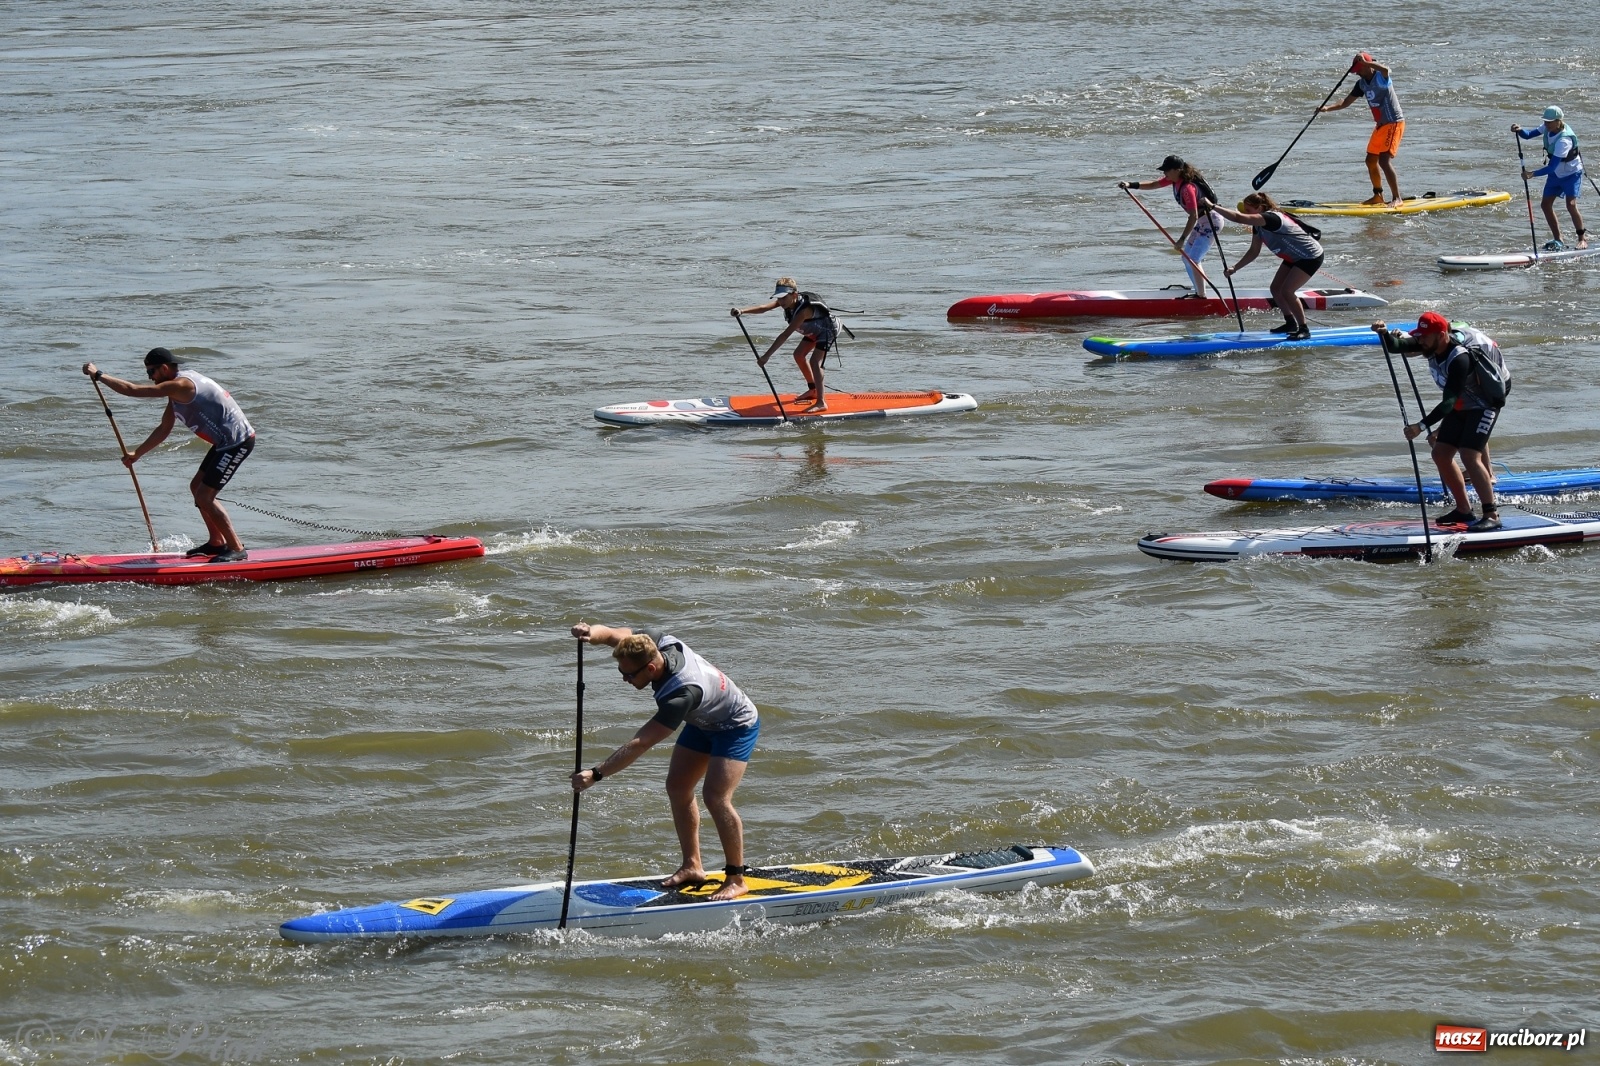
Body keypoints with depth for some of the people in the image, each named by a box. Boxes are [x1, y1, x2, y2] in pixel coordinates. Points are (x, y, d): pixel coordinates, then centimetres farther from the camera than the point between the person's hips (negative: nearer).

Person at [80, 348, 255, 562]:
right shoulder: (179, 389, 14)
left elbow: (133, 390, -19)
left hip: (237, 442, -10)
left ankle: (237, 550, -4)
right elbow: (164, 429, 22)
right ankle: (217, 542, 25)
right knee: (197, 487, 18)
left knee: (204, 497, -9)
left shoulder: (180, 385, -18)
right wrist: (136, 454, 21)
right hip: (227, 441, 10)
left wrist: (99, 375, -12)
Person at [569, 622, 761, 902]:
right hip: (703, 723, 9)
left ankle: (737, 879, -9)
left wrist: (595, 774, -45)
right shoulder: (654, 642, -22)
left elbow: (640, 744, -44)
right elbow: (612, 634, -12)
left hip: (737, 728, -9)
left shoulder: (682, 694, -43)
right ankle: (692, 866, 13)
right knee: (677, 787, 5)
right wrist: (591, 633, -38)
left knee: (715, 796, -20)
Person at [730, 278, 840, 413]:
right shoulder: (787, 301, -16)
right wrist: (742, 311, -47)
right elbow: (764, 308, -30)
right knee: (798, 355, 17)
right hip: (814, 330, 10)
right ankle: (813, 390, 34)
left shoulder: (804, 309, -40)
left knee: (815, 361, -22)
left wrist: (766, 356, -49)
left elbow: (785, 335, -45)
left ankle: (821, 403, -23)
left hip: (828, 330, -10)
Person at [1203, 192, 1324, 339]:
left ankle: (1304, 329, -6)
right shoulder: (1258, 225, 2)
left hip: (1311, 257, -10)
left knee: (1286, 291, -16)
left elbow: (1239, 218, -40)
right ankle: (1291, 323, 23)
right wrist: (1234, 268, -1)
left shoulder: (1270, 218, -29)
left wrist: (1213, 207, -39)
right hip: (1294, 258, 10)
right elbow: (1254, 251, 8)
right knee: (1276, 288, 8)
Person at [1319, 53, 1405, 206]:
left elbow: (1385, 70, -43)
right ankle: (1378, 196, 31)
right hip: (1381, 125, 10)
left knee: (1384, 160, -18)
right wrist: (1327, 108, -5)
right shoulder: (1362, 83, 7)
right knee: (1371, 160, 16)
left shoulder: (1380, 78, -17)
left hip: (1394, 123, -10)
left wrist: (1365, 62, -36)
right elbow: (1346, 103, 9)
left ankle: (1397, 198, -16)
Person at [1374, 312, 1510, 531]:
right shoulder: (1431, 345, -10)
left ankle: (1492, 515, -20)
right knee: (1441, 453, 4)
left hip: (1484, 403, -9)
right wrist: (1385, 334, -33)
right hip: (1463, 404, 9)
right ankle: (1463, 511, 14)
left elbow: (1449, 402, -38)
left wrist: (1422, 426, -44)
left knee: (1469, 455, -22)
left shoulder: (1460, 358, -34)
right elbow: (1398, 346, -11)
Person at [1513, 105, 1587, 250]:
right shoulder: (1549, 128, -13)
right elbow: (1528, 135, -5)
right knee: (1546, 204, 3)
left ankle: (1582, 238, 0)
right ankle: (1558, 240, 14)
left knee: (1571, 205, -19)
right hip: (1556, 174, 8)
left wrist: (1533, 174, -47)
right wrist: (1519, 130, -27)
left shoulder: (1564, 140, -35)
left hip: (1571, 173, -8)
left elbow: (1552, 167, -38)